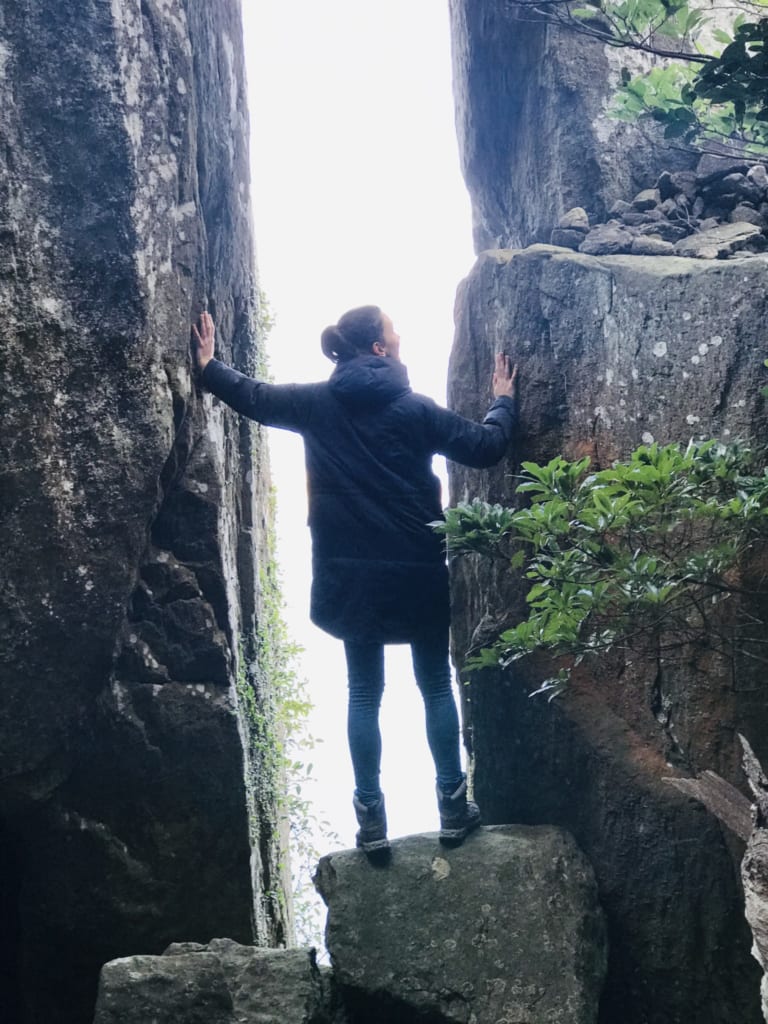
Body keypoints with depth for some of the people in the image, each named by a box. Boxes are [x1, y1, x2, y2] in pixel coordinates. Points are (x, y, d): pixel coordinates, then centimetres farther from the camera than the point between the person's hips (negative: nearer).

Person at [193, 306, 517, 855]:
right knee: (436, 686, 12)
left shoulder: (316, 403, -1)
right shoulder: (416, 409, -7)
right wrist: (504, 401, 16)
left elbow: (253, 396, 12)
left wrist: (209, 364, 28)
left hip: (351, 573, 2)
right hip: (418, 569, -2)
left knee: (364, 693, 10)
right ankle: (454, 807, 17)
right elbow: (486, 448, -2)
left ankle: (372, 819, 11)